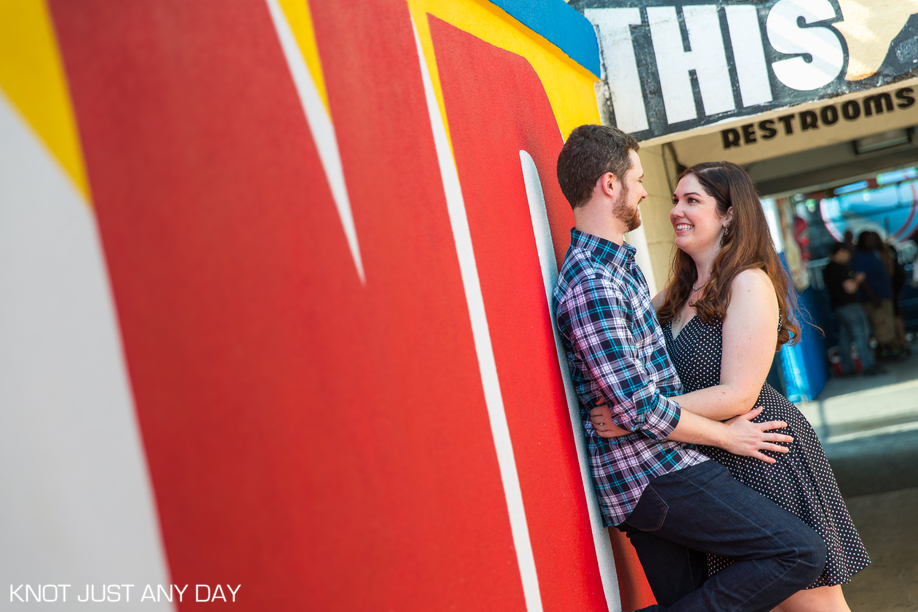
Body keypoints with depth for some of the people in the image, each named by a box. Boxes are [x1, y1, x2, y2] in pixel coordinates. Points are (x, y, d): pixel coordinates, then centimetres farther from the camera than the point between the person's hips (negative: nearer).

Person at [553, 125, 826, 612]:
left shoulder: (618, 265, 15)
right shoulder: (591, 285, -20)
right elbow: (639, 408, -21)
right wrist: (726, 434, -8)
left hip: (645, 479, 10)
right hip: (655, 474, -10)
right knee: (802, 552, -10)